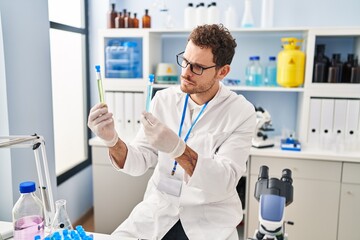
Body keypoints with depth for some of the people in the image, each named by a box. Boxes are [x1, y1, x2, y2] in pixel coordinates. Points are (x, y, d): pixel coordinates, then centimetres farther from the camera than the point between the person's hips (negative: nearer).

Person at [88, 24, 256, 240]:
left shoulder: (241, 113, -11)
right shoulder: (163, 99, -2)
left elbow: (224, 183, -20)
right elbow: (139, 164, -3)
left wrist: (177, 148, -34)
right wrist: (112, 140, -24)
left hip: (210, 218, -2)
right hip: (158, 210, 3)